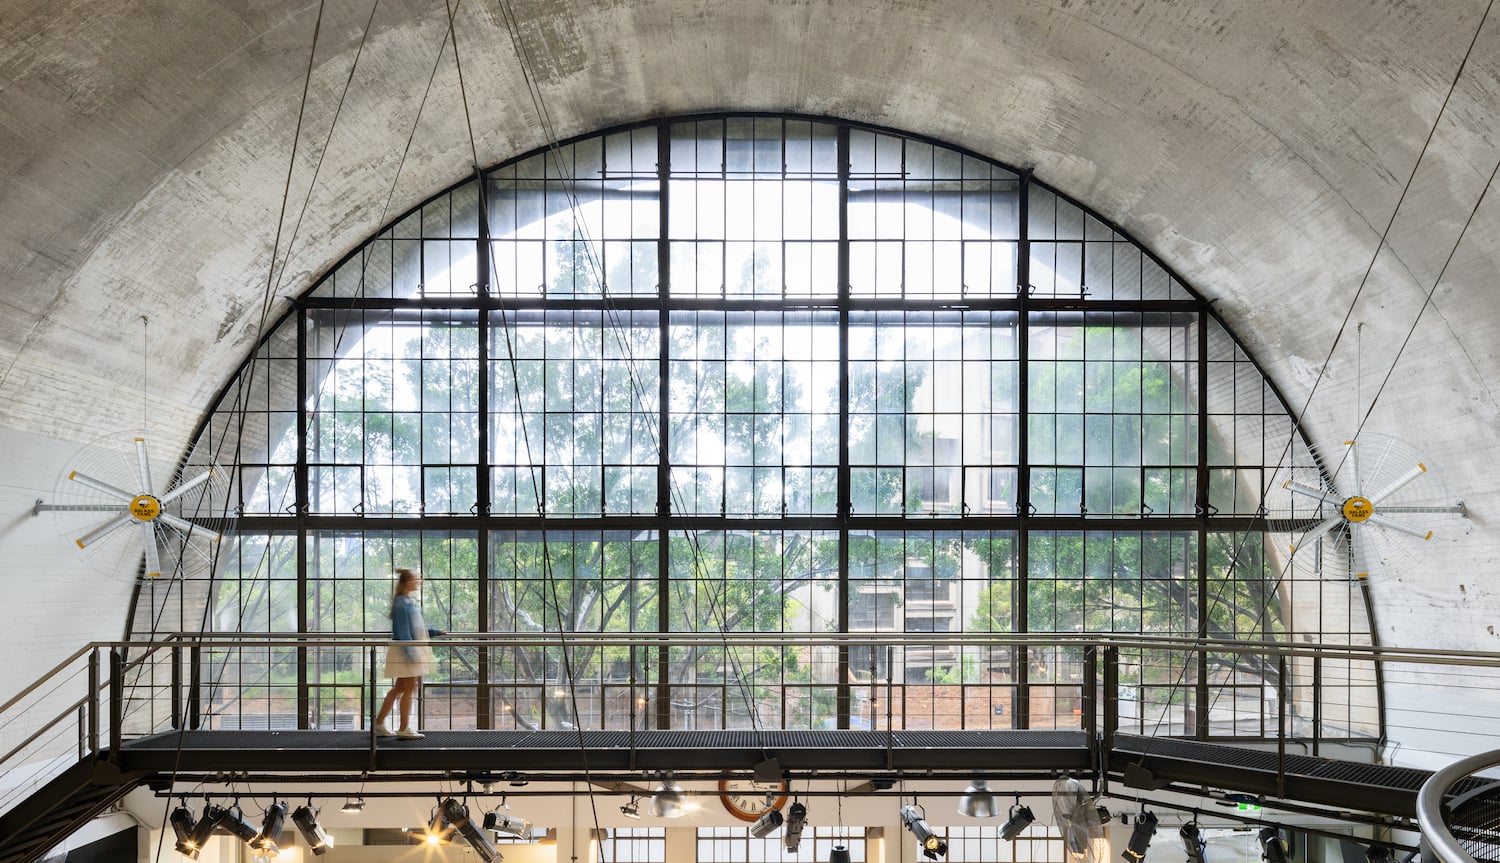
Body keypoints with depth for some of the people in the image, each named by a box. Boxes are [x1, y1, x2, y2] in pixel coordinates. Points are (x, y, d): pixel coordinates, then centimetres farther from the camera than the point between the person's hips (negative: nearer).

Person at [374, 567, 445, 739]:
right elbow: (403, 631, -20)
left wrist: (435, 632, 18)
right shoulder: (401, 603, -16)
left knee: (399, 688, 14)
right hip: (404, 649, -10)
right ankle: (404, 729, 4)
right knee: (409, 688, -4)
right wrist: (410, 653, -21)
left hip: (412, 649, 10)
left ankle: (379, 723, 21)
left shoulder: (411, 601, 13)